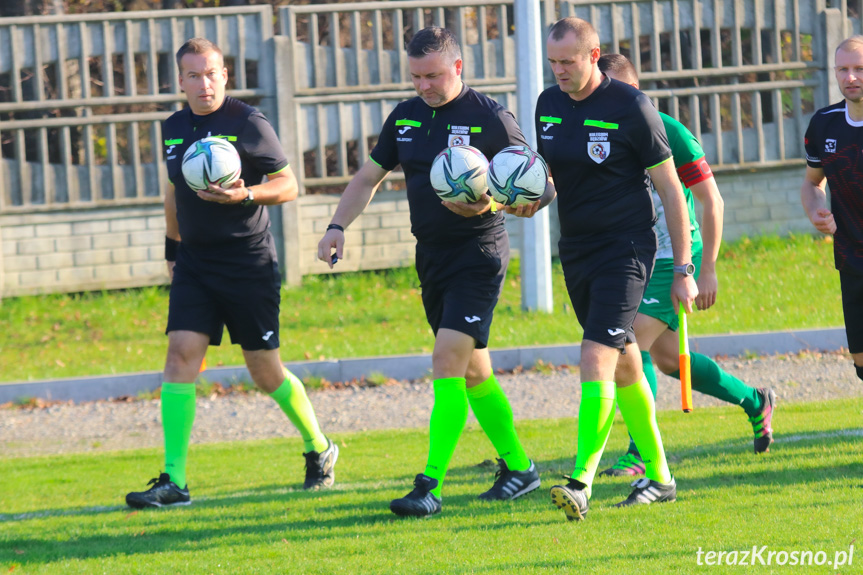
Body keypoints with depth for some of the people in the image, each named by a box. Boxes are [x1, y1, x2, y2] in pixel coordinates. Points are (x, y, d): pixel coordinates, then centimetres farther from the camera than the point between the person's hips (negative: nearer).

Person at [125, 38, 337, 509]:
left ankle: (319, 450, 29)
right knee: (181, 353, -11)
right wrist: (172, 248, 23)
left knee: (265, 371, 3)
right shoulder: (174, 129, 9)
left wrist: (245, 195, -23)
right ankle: (173, 482, -13)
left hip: (249, 263, -5)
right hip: (195, 262, 5)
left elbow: (288, 185, -6)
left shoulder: (248, 125, -9)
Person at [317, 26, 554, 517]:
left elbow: (539, 190, -9)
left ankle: (431, 485, -18)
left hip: (478, 257, -7)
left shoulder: (490, 118, -10)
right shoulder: (406, 118, 9)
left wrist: (490, 204, -26)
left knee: (448, 362, -16)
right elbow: (369, 177, 19)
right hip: (432, 257, 7)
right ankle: (518, 467, 27)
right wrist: (338, 227, 4)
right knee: (473, 372, 14)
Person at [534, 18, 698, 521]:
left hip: (625, 249, -7)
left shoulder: (631, 108, -12)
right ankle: (658, 476, 24)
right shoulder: (548, 106, 6)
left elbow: (670, 188, -8)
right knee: (624, 364, 14)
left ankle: (582, 482, -24)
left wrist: (684, 269, -9)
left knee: (596, 360, -19)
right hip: (576, 252, 7)